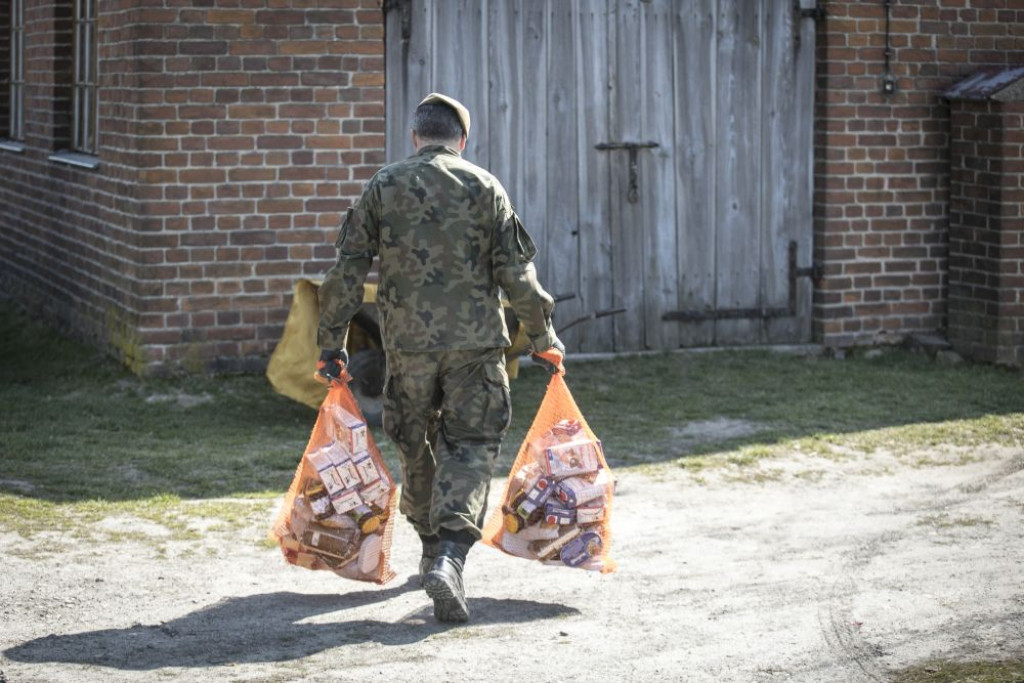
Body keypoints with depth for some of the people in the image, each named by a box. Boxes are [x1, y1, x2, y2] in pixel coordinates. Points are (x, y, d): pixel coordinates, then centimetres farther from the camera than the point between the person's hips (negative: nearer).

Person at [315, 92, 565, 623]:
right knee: (470, 446, 1)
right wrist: (543, 338, 7)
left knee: (415, 446, 18)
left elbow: (347, 271, 3)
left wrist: (331, 342, 10)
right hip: (474, 340, -1)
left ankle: (434, 547, 32)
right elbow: (515, 272, -2)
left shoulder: (382, 187, 5)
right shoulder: (483, 187, 1)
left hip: (406, 341, 2)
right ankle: (449, 555, -18)